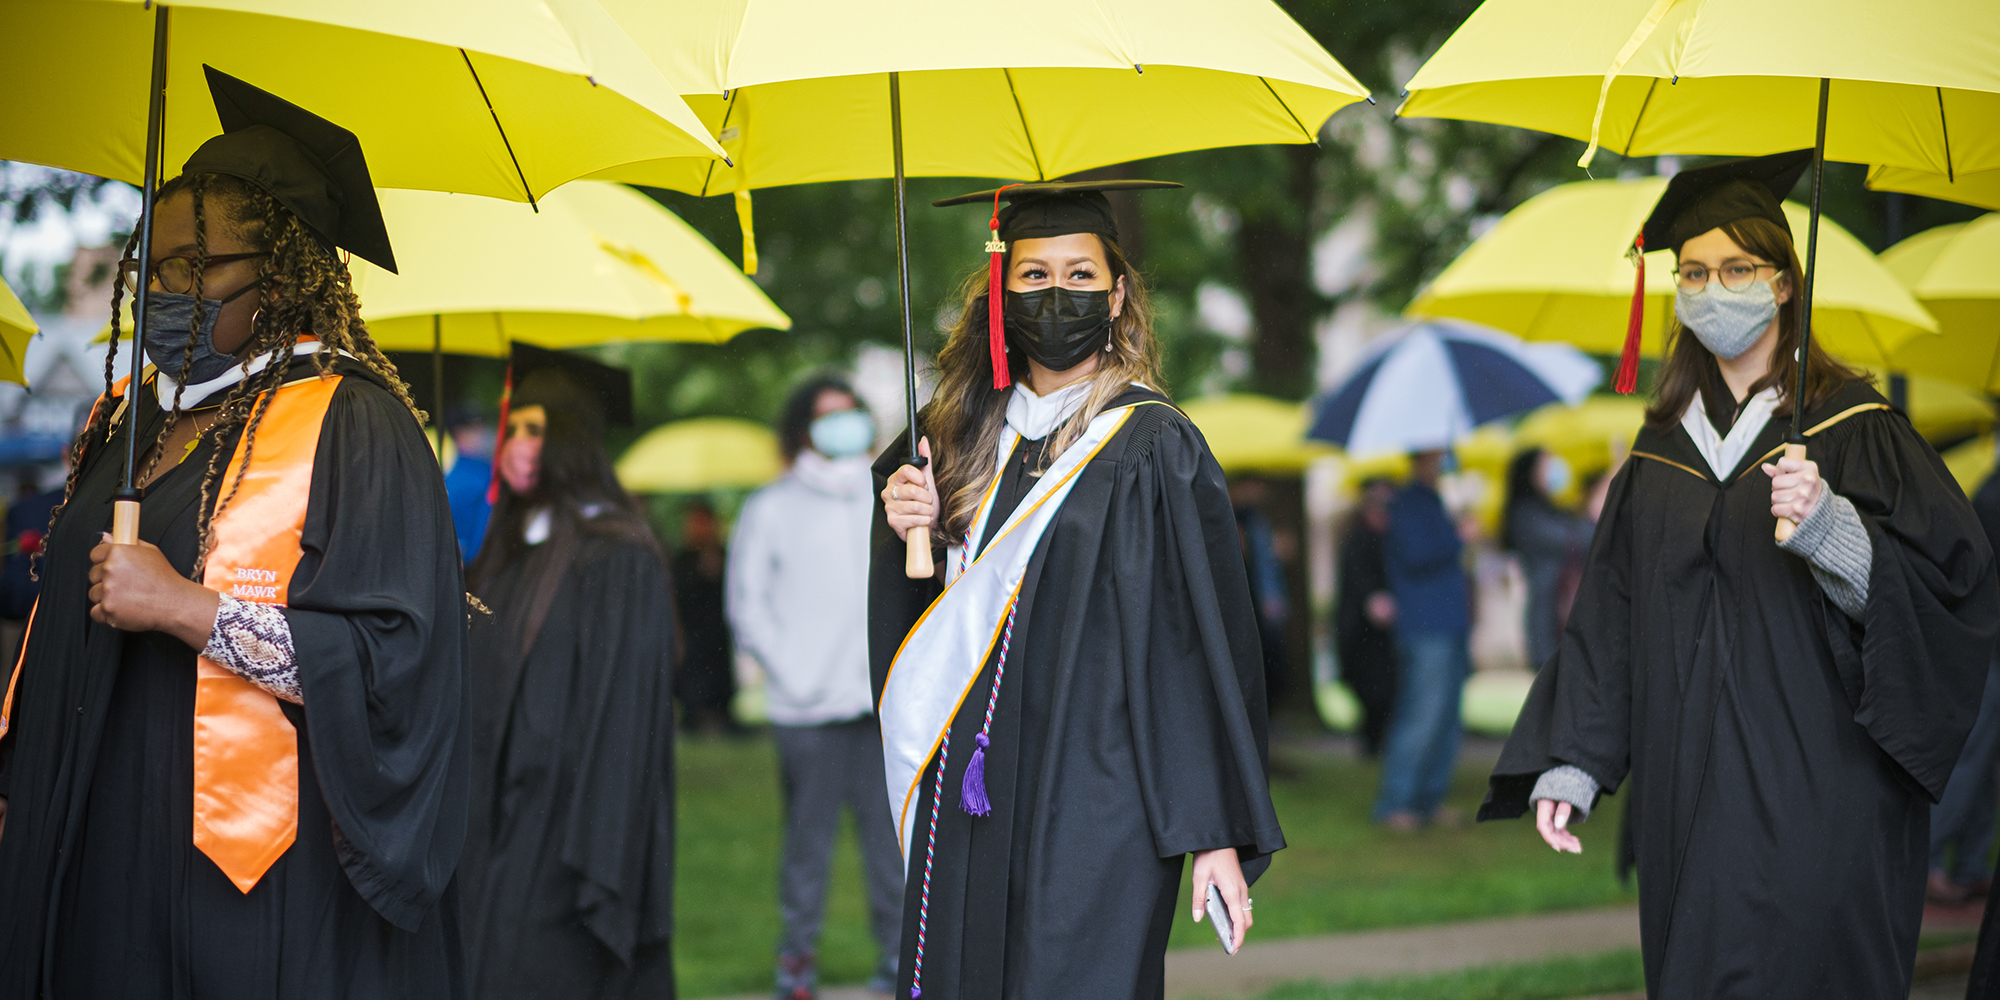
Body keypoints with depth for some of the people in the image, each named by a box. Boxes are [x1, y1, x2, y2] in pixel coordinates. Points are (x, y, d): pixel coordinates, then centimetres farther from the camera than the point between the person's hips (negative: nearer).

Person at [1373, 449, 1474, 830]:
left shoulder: (1433, 504, 21)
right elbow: (1415, 555, -19)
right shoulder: (1407, 504, -7)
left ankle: (1430, 801, 14)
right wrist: (1458, 538, -12)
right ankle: (1394, 803, -8)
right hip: (1425, 631, -9)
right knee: (1422, 718, -12)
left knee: (1447, 720, 9)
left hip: (1450, 630, 9)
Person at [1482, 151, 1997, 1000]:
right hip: (1689, 793, 5)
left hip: (1816, 794, -5)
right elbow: (1610, 613, 13)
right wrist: (1569, 764, 6)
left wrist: (1831, 527, -28)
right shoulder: (1663, 444, 13)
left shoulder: (1852, 427, -1)